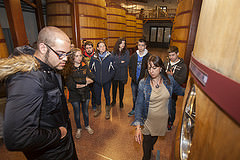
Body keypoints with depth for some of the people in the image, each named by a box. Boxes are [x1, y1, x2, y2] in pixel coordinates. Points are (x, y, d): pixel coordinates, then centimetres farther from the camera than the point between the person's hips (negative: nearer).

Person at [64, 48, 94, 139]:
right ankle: (78, 128, 40)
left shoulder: (85, 66, -2)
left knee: (85, 111, 19)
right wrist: (85, 81, -21)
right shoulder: (69, 68, -11)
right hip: (74, 94, -2)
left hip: (85, 93, 2)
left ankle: (87, 126, 43)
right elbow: (69, 83, -19)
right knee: (77, 113, 16)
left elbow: (92, 78, -9)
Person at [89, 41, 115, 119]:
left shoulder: (110, 57, -7)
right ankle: (98, 109, 40)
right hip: (97, 81, 2)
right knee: (97, 95, 15)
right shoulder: (94, 57, -2)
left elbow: (113, 69, 0)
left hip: (107, 81, -1)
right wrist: (94, 77, 1)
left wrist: (109, 77, -8)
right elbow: (91, 68, 8)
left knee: (107, 95, 12)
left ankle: (107, 111, 33)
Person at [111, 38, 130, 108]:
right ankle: (114, 100, 36)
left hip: (122, 74, -1)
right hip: (114, 73, 1)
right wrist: (121, 62, -14)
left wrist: (117, 63, -13)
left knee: (121, 88, 12)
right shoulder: (114, 52, -1)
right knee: (114, 87, 14)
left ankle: (121, 101, 32)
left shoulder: (126, 52, -3)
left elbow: (126, 63, -11)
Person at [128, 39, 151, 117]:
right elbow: (130, 67, 9)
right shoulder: (133, 56, 2)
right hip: (134, 81, 4)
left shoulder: (149, 57, -9)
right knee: (134, 97, 18)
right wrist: (133, 77, -3)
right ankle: (134, 109, 40)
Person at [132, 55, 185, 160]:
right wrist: (138, 126, -23)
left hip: (162, 119, 3)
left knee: (154, 138, 27)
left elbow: (179, 91, 10)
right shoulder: (143, 83, -18)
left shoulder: (169, 80, -11)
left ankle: (150, 148, 62)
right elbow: (139, 104, -18)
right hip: (148, 120, -2)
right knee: (147, 141, 15)